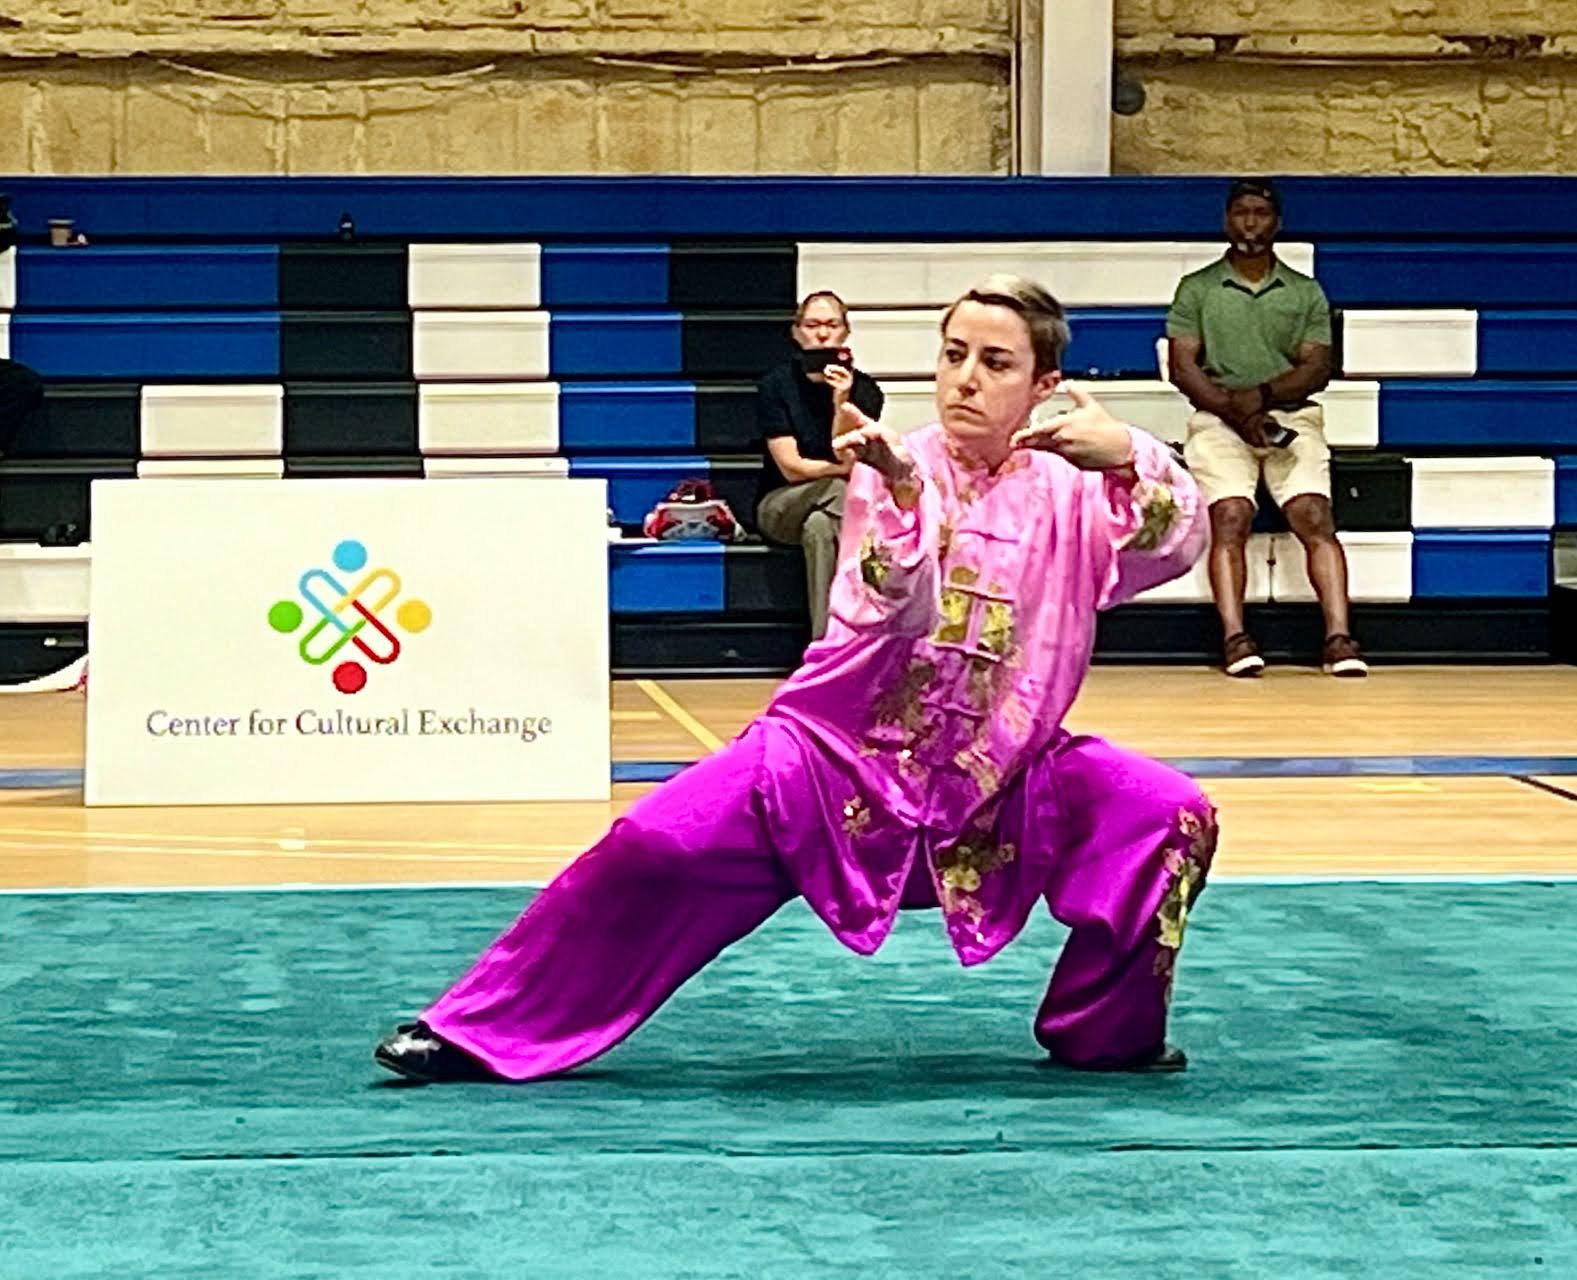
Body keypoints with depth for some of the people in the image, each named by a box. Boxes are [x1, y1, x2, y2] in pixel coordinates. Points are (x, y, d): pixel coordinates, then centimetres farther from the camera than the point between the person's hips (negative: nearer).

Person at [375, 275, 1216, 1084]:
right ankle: (476, 1033, -7)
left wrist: (1130, 461, -41)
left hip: (999, 780, 2)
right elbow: (899, 614, -22)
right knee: (658, 844, -19)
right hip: (848, 754, -2)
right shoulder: (896, 472, -7)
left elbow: (1172, 547, -21)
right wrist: (900, 493, -38)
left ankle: (1106, 1030, 6)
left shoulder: (1069, 491, -4)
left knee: (1168, 816, -19)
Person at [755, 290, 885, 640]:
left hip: (832, 509, 1)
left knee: (819, 526, -36)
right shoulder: (775, 385, -4)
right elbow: (791, 468, -10)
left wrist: (842, 401, -20)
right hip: (781, 506, -1)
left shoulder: (864, 390, 0)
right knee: (837, 489, -34)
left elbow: (850, 458, -10)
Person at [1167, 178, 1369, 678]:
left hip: (1291, 413, 1)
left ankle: (1339, 637, -30)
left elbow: (1316, 368, 7)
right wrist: (1235, 410, -11)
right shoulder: (1197, 289, 13)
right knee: (1230, 516, -24)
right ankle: (1234, 638, -34)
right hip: (1219, 417, -1)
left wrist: (1261, 395, -11)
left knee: (1315, 516, -20)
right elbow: (1182, 365, 4)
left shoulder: (1306, 293, 17)